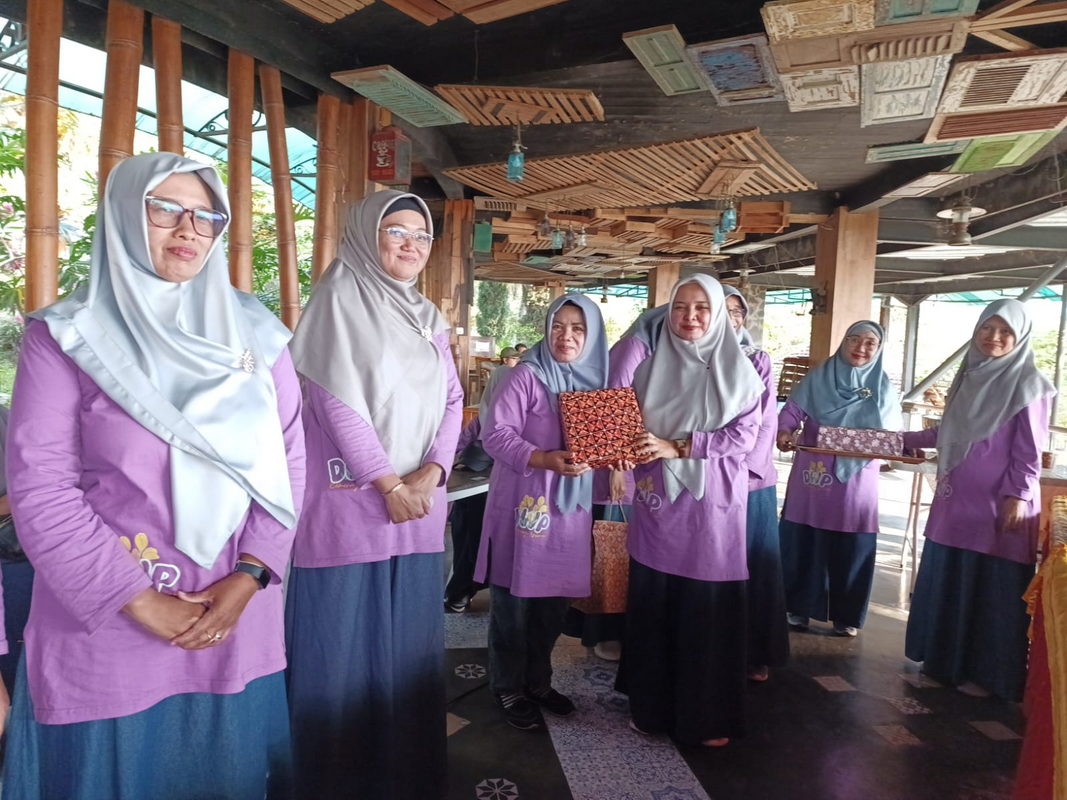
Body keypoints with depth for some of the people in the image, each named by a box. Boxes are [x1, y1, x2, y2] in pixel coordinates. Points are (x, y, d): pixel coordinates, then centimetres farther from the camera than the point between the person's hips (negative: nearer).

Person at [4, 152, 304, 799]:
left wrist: (247, 578, -9)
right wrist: (141, 602, -12)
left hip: (237, 620, 3)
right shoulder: (67, 336, -4)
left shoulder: (255, 334, 3)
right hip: (105, 626, -2)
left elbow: (288, 460, 1)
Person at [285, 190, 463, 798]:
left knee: (410, 642, 13)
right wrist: (388, 482, -12)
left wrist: (430, 473, -7)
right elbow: (336, 400, -12)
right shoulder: (340, 299, -3)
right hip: (351, 502, -5)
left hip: (420, 504, 6)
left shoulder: (428, 318, 15)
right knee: (343, 645, 3)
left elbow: (453, 400, 9)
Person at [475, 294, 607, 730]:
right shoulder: (526, 376, -9)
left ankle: (538, 681, 34)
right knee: (514, 601, 5)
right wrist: (546, 459, -26)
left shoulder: (597, 379, 8)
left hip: (572, 504, 6)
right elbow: (495, 434, -14)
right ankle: (508, 689, 24)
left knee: (554, 600, 15)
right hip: (523, 502, -5)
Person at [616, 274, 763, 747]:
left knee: (708, 609, 4)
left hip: (711, 504, -2)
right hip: (658, 501, 2)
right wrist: (637, 447, -13)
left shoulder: (737, 371, 2)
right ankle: (651, 704, 25)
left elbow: (745, 434, -7)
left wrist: (677, 447, -16)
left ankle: (707, 715, 22)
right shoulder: (652, 366, 8)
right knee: (653, 604, 8)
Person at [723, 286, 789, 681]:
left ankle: (755, 653, 20)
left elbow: (767, 421, 2)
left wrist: (746, 465, -10)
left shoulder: (758, 361, 7)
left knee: (755, 566, 7)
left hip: (753, 479, 2)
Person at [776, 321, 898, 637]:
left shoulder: (883, 388, 6)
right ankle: (798, 607, 19)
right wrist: (783, 432, -22)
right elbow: (791, 411, -2)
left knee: (851, 546, 5)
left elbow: (891, 434, 7)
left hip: (857, 477, 1)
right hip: (813, 473, -1)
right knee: (803, 540, 4)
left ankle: (846, 615, 21)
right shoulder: (817, 377, 1)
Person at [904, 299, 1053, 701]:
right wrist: (901, 439, 17)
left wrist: (1018, 496, -15)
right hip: (956, 500, 6)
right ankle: (945, 660, 27)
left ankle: (987, 673, 17)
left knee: (991, 590, 3)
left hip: (998, 505, -6)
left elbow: (1029, 451, -9)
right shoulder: (968, 375, 11)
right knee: (945, 583, 12)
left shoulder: (1027, 384, -6)